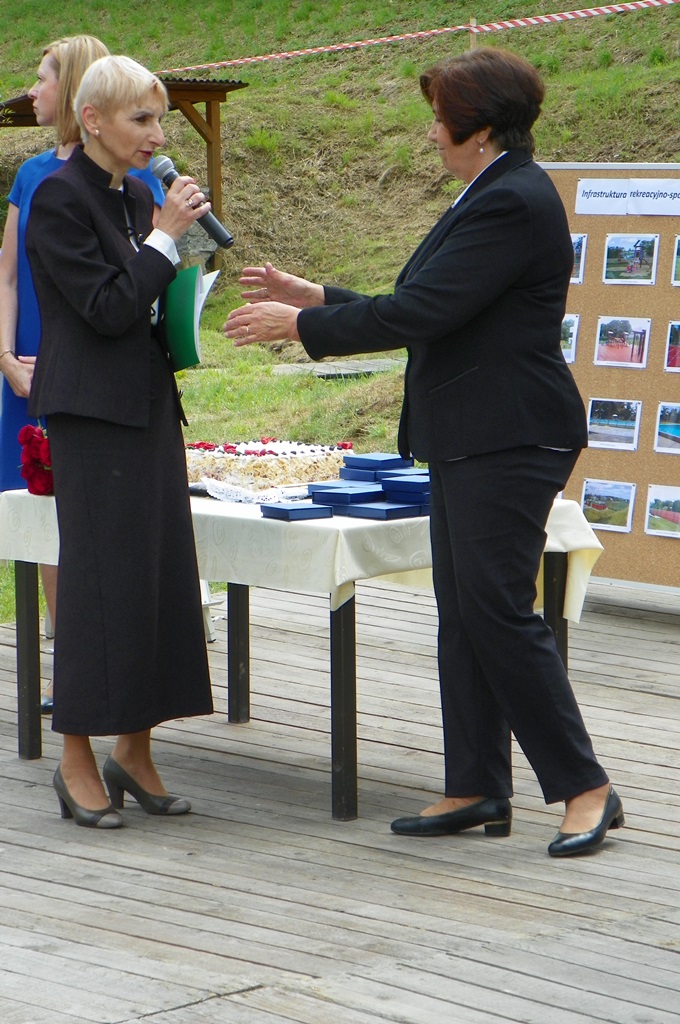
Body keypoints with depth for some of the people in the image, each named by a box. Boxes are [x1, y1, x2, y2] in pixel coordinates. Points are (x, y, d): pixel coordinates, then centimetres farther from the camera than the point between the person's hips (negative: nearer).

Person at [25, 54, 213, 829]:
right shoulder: (59, 198, -11)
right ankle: (77, 761, 4)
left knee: (159, 574, 7)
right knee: (101, 577, -6)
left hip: (149, 407, 8)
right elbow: (107, 308, -17)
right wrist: (164, 236, -14)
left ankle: (134, 750, 16)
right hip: (93, 415, -8)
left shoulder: (136, 197, 13)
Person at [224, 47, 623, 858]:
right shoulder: (492, 197, 17)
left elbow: (420, 312, -21)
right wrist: (314, 298, 19)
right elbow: (424, 310, 21)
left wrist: (299, 324, -12)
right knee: (462, 612, 10)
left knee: (497, 609, -10)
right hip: (467, 441, 11)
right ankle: (477, 790, 16)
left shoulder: (514, 203, -17)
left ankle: (585, 790, -3)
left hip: (509, 441, -11)